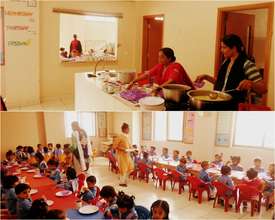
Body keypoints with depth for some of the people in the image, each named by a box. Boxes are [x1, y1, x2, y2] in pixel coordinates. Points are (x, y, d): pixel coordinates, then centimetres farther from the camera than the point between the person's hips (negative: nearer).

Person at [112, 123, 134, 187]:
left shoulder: (126, 137, 7)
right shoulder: (119, 137, -17)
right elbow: (114, 146, -17)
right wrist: (123, 149, -24)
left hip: (126, 154, 8)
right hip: (121, 154, -8)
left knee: (130, 167, 9)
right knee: (123, 168, 1)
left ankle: (123, 178, 27)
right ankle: (122, 182, 16)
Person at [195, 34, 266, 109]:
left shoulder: (247, 64, -14)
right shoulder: (226, 62, 8)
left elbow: (263, 89, -17)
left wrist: (251, 84, -36)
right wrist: (206, 77, 10)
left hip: (235, 107, -7)